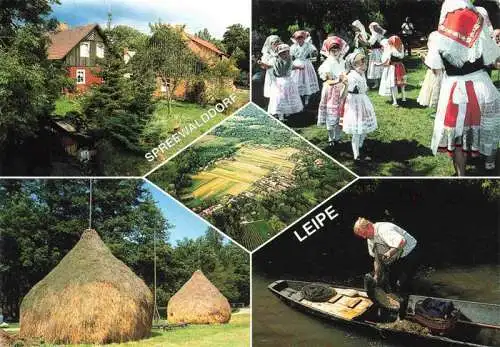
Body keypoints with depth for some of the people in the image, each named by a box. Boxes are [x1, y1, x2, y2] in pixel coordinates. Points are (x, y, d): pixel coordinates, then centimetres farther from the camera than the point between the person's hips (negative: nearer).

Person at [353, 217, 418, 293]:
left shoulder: (384, 230, -29)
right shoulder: (370, 238, 1)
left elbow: (402, 242, -43)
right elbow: (377, 258, 7)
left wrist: (390, 252, -37)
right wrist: (376, 275, 2)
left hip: (409, 254, -9)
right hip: (396, 259, 9)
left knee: (400, 286, -14)